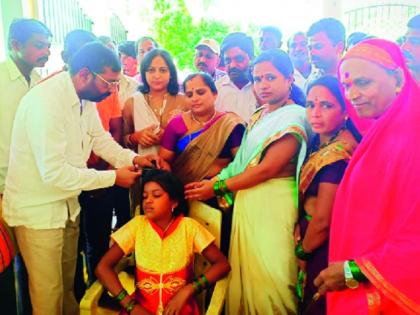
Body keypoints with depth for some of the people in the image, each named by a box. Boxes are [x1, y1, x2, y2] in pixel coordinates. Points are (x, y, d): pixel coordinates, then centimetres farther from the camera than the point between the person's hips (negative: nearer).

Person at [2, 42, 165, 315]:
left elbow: (100, 139, 9)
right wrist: (113, 177, -25)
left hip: (67, 203, 8)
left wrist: (132, 158, -9)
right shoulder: (46, 100, -28)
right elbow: (53, 172, -31)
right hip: (38, 209, -8)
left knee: (68, 282, 23)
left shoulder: (84, 98, -1)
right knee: (49, 291, 8)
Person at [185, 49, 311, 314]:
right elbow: (243, 161, 12)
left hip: (273, 203, -7)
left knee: (266, 277, 0)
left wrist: (218, 187, -9)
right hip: (247, 201, 7)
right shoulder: (258, 117, 15)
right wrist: (211, 181, -2)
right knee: (244, 272, 13)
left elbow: (268, 168, -16)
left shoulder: (294, 117, -10)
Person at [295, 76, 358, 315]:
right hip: (313, 244, 8)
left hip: (323, 252, -8)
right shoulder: (321, 142, 3)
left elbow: (323, 221, -23)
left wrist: (302, 251, -7)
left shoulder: (337, 153, -24)